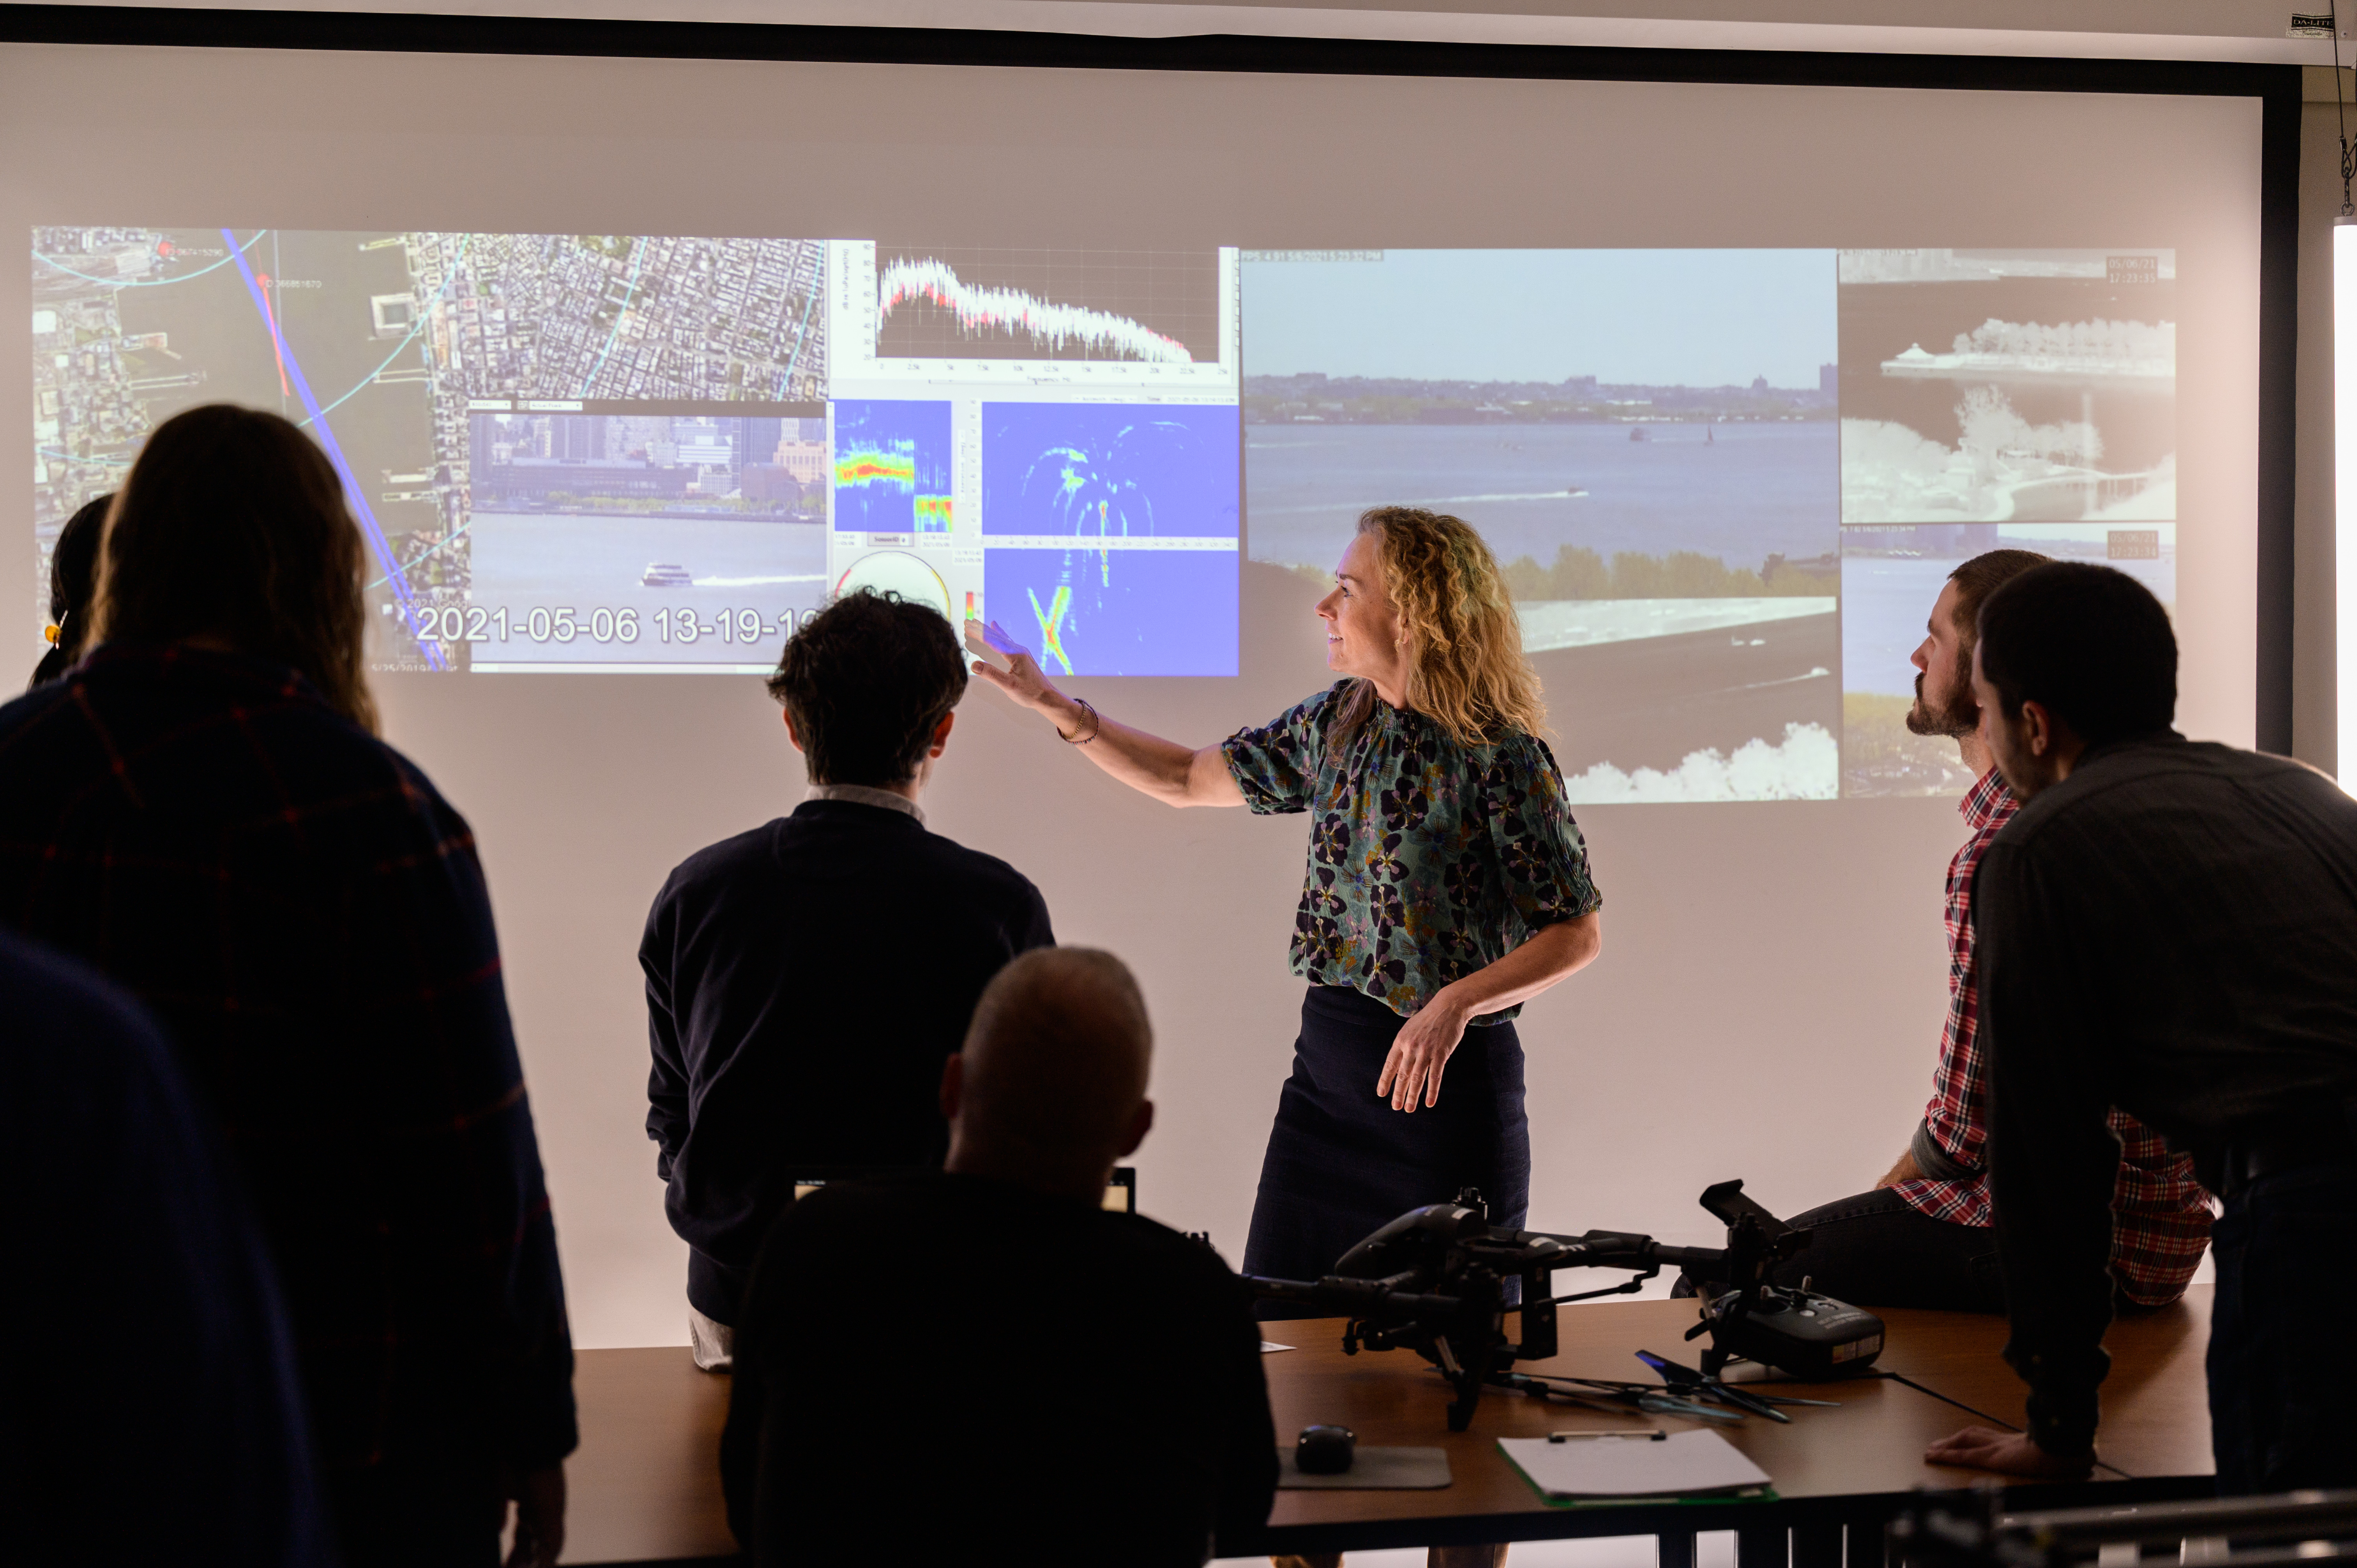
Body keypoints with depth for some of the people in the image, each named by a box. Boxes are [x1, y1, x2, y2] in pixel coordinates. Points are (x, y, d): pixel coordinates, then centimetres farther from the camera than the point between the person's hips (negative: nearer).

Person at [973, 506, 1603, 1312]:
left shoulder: (1497, 754, -14)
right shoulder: (1335, 723, 6)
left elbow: (1578, 931, -11)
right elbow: (1188, 778, 17)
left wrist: (1456, 1004, -23)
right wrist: (1058, 708, 8)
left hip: (1443, 1073, -6)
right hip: (1327, 1056, 6)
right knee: (1281, 1321, 8)